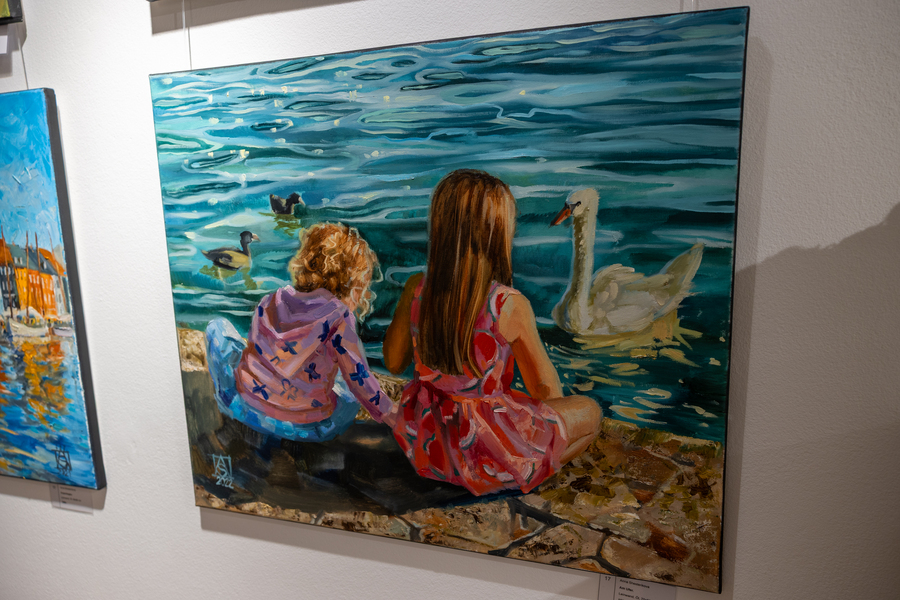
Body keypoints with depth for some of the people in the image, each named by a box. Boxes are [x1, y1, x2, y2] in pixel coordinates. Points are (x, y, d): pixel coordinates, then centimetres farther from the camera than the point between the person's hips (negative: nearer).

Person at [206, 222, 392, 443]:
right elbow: (359, 379, -12)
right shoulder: (338, 318, -17)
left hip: (246, 408, 1)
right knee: (354, 390, 32)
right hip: (307, 429, -1)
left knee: (218, 326, 22)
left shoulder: (271, 301, -3)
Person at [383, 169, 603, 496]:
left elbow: (393, 362, 4)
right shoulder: (510, 305, -23)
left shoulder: (416, 289, -12)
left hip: (426, 442, 6)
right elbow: (547, 391, -11)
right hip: (486, 450, -5)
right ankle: (514, 477, 3)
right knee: (590, 412, 14)